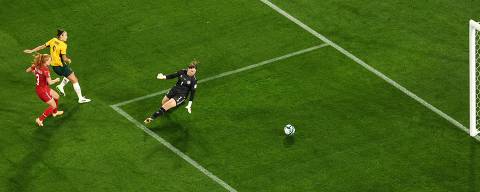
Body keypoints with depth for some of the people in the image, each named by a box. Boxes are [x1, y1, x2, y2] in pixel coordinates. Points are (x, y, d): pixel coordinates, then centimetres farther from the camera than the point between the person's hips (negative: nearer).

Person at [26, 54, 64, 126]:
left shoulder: (36, 66, -4)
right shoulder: (45, 70, -28)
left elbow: (27, 70, 11)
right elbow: (50, 82, -29)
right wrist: (56, 80, -10)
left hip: (38, 87, 9)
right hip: (43, 90, -9)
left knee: (56, 96, 29)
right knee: (53, 106, 6)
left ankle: (55, 112, 50)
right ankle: (40, 119, 6)